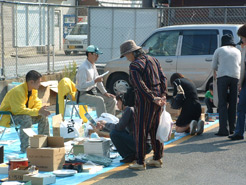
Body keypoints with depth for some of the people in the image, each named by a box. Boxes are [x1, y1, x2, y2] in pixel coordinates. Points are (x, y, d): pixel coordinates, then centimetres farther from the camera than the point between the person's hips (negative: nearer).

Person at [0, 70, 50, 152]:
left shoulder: (34, 90, 1)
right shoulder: (17, 92, -28)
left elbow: (37, 104, 7)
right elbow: (19, 110, -33)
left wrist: (41, 110, -18)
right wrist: (38, 111, -34)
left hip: (23, 114, 9)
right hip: (8, 117, -9)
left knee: (43, 117, -3)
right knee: (26, 119, -36)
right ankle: (25, 148, -32)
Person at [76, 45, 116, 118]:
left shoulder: (93, 66, 9)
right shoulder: (83, 68, -20)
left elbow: (98, 82, 17)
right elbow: (82, 85, -27)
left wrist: (105, 92, 8)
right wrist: (95, 81, -30)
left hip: (92, 92, 9)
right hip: (83, 95, -9)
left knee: (111, 100, -1)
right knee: (100, 100, -33)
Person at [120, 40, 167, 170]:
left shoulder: (134, 65, -13)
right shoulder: (152, 60, 12)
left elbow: (141, 86, -21)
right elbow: (163, 78, 7)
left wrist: (153, 99, -17)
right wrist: (163, 95, 2)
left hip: (144, 101, -8)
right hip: (158, 97, 8)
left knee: (141, 130, 0)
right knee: (155, 129, 16)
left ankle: (140, 162, 4)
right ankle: (157, 159, 23)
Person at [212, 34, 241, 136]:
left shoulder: (219, 50, 8)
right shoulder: (237, 51, 17)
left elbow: (214, 65, 14)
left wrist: (215, 73, 35)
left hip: (222, 76, -3)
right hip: (235, 77, 3)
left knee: (222, 104, -4)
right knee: (233, 104, 10)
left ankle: (223, 129, -13)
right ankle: (232, 128, 12)